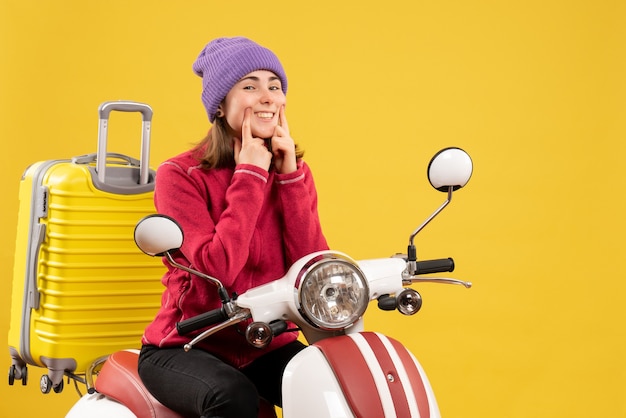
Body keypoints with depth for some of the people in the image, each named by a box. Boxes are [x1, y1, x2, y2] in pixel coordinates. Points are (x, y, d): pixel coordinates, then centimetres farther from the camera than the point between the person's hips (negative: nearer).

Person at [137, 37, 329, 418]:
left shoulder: (294, 172, 4)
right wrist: (249, 175, -17)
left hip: (268, 345, 4)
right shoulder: (181, 175, -10)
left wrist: (289, 175, -12)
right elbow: (217, 268, -23)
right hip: (186, 347, -4)